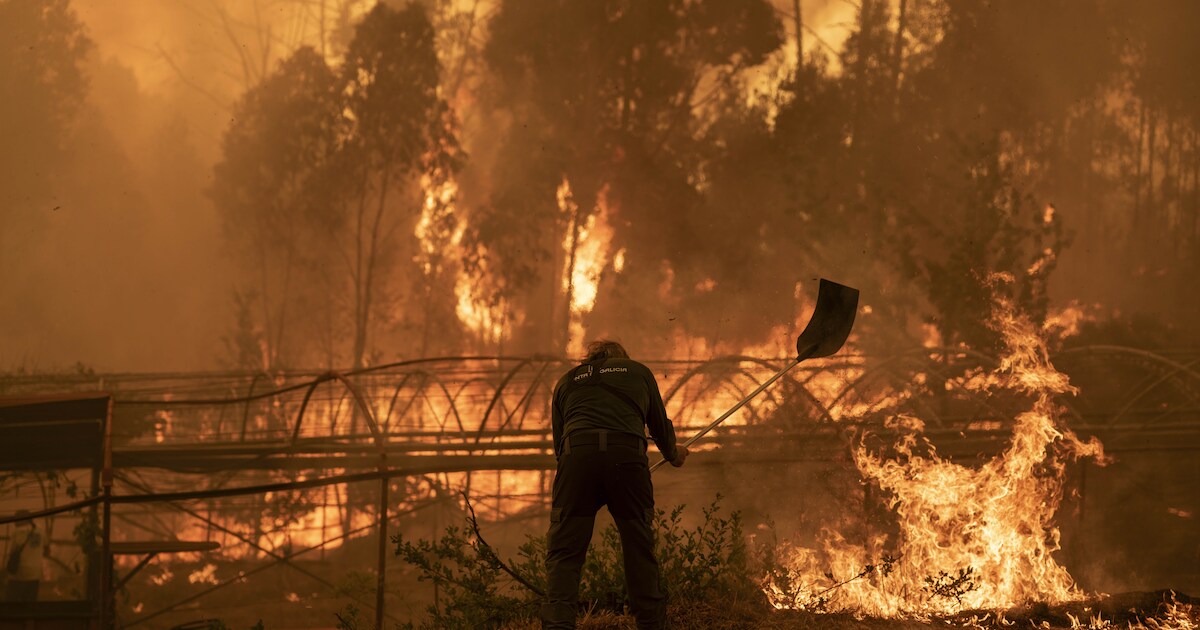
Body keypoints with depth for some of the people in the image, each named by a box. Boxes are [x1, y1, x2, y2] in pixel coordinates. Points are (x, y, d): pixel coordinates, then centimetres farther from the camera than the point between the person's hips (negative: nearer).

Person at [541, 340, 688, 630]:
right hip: (627, 455, 0)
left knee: (563, 554, -1)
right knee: (640, 551, 11)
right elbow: (660, 424, 32)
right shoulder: (638, 371, 27)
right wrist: (673, 454, 52)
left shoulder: (567, 381, 28)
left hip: (577, 454, 0)